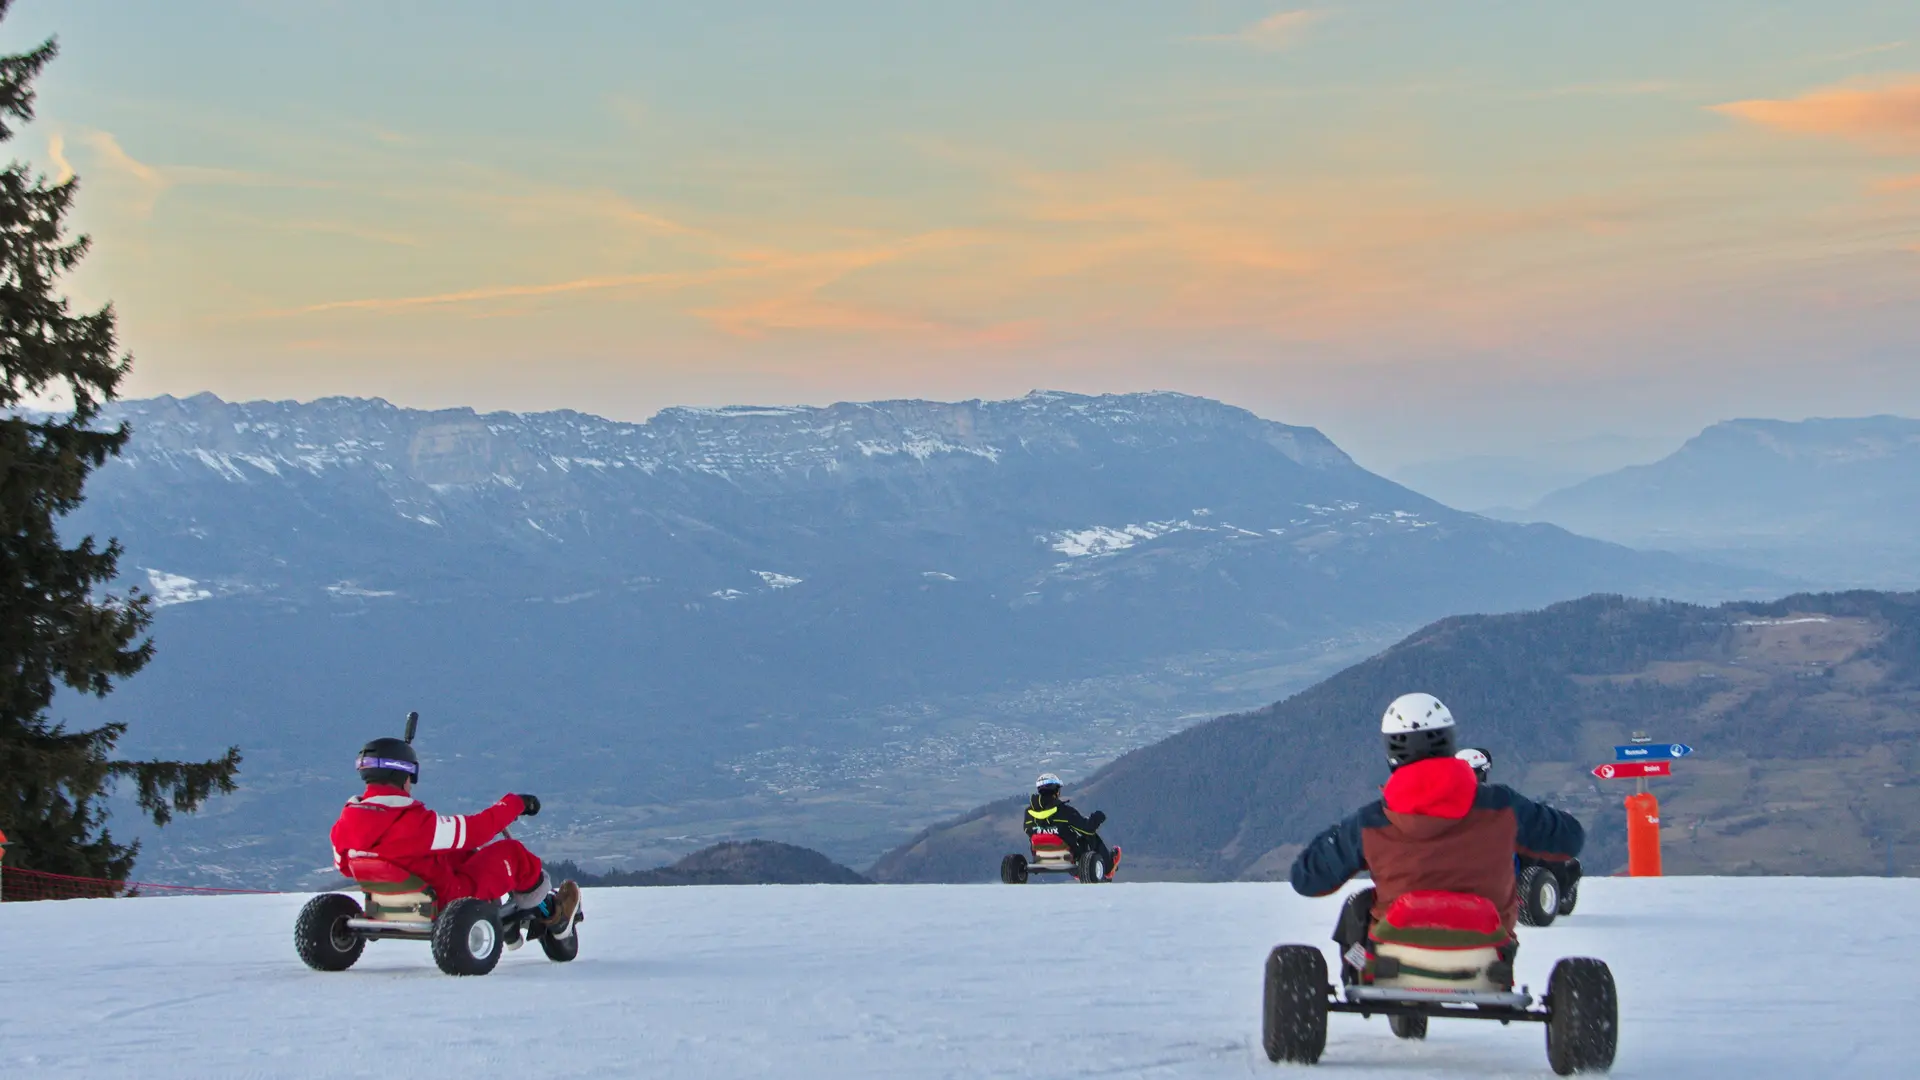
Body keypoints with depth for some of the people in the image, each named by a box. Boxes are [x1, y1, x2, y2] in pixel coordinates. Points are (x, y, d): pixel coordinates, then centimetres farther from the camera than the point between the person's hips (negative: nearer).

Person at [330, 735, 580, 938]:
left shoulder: (345, 823, -12)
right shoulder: (414, 823, -32)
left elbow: (344, 865, 8)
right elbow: (476, 830, -21)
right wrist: (515, 804, -6)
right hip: (446, 900, -8)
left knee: (464, 853, 27)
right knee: (511, 852, 7)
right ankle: (554, 917, 28)